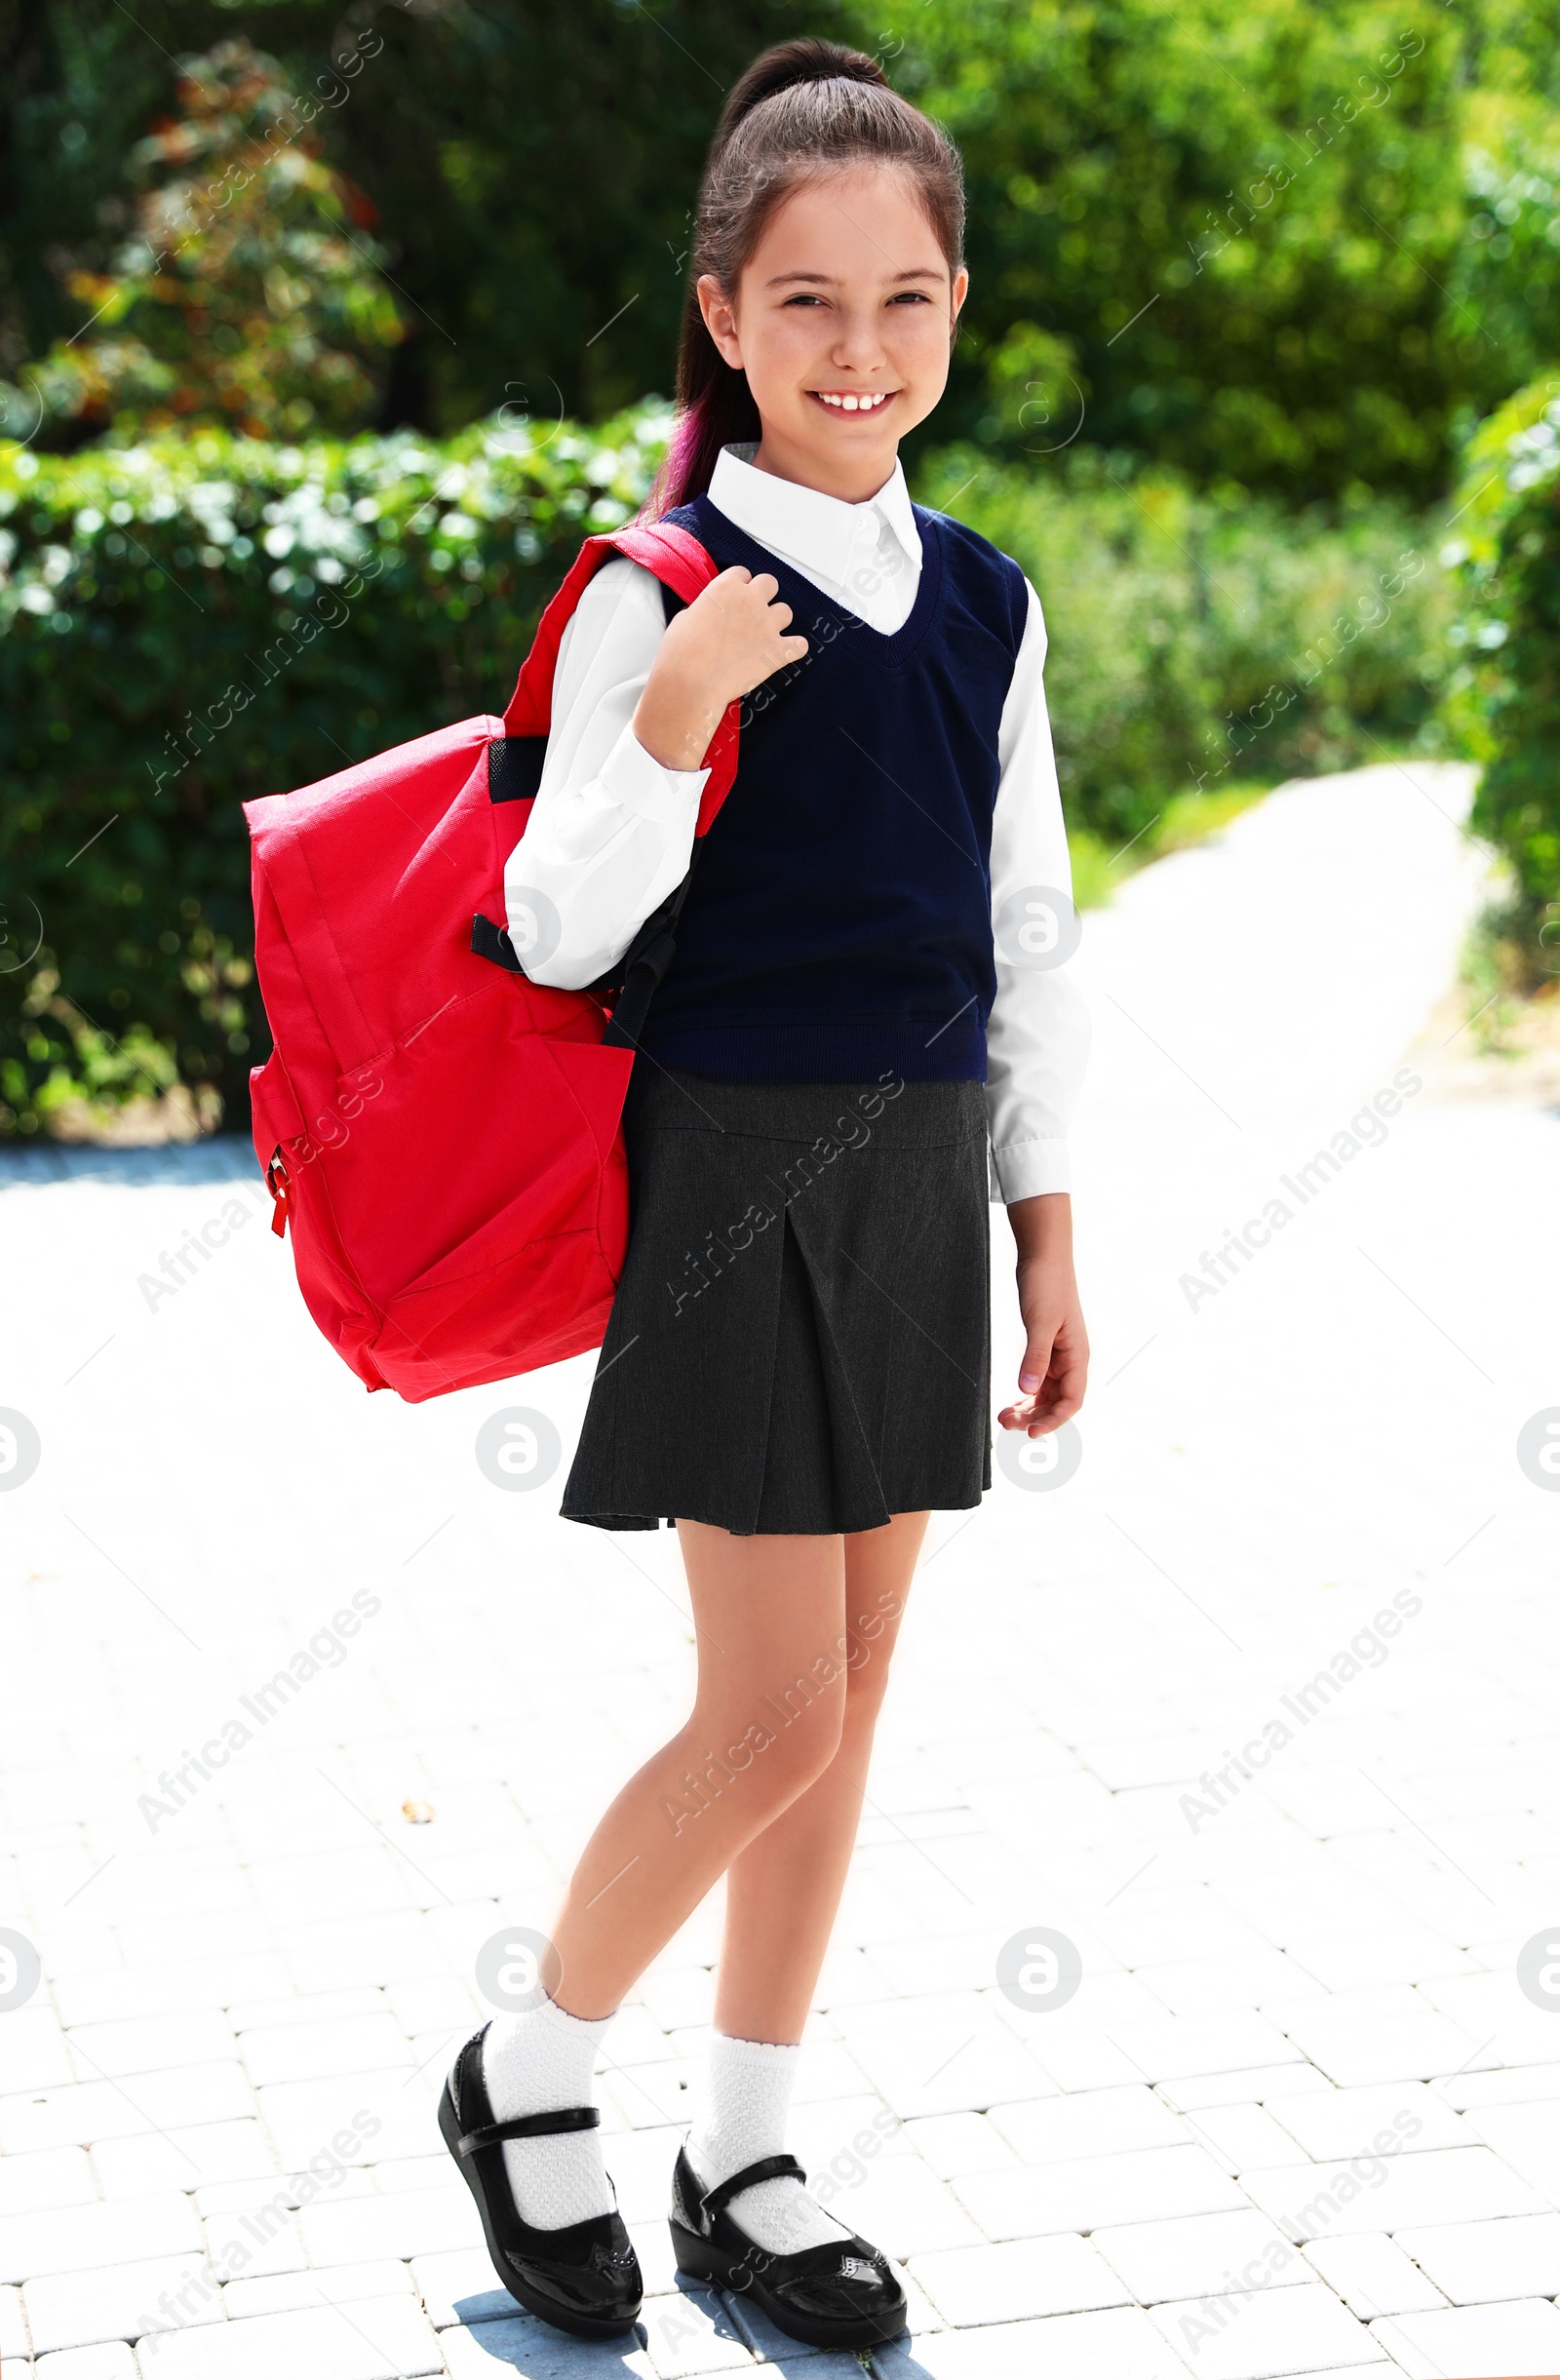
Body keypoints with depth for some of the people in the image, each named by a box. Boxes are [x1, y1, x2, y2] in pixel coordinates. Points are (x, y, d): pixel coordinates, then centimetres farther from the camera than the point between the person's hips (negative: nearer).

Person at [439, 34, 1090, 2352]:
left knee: (844, 1707, 11)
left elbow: (1027, 938, 12)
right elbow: (558, 934, -12)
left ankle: (745, 2161, 25)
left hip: (923, 1179, 6)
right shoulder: (664, 594, -10)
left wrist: (1048, 1224, 11)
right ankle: (525, 2076, 20)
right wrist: (674, 721, -27)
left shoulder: (982, 598, 7)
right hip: (743, 1174, -6)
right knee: (775, 1721, -4)